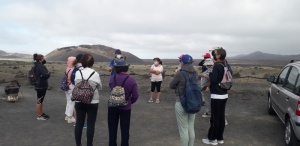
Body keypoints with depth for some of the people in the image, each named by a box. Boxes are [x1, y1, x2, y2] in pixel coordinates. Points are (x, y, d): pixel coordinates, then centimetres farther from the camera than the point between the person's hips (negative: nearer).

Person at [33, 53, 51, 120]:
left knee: (40, 100, 18)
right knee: (39, 101, 0)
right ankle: (39, 116, 10)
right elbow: (46, 75, -33)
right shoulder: (40, 66, -21)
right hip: (40, 86, -10)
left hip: (40, 85, 10)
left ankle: (41, 113, 30)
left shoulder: (38, 66, 12)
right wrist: (48, 73, -12)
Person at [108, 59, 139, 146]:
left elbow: (112, 90, 7)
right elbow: (135, 96, -11)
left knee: (112, 129, 16)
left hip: (113, 106, 2)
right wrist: (129, 102, 8)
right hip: (125, 108, -1)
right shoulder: (131, 80, -14)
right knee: (124, 130, 13)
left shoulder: (112, 78, -9)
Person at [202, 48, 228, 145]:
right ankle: (220, 138, 22)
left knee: (215, 117, 1)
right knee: (221, 116, 13)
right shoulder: (225, 65, 8)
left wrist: (208, 74, -5)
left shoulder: (217, 65, -16)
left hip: (217, 95, -8)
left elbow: (213, 80, -22)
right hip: (224, 94, 8)